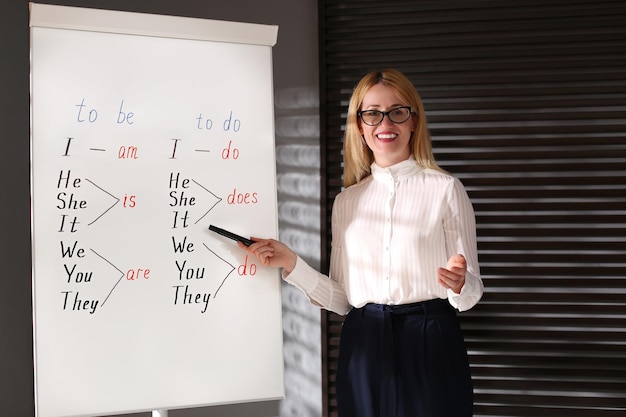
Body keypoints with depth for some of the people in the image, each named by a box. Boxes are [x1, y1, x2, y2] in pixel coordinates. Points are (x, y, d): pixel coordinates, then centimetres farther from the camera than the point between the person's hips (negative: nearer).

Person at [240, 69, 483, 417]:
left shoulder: (445, 189, -1)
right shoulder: (346, 201, 10)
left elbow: (472, 291, -2)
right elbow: (341, 300, 6)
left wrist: (459, 285, -23)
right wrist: (291, 264, -3)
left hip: (430, 348, -3)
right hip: (364, 351, 3)